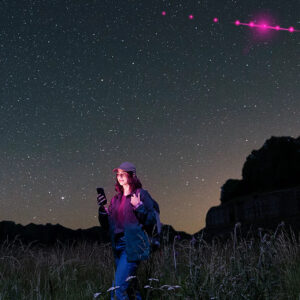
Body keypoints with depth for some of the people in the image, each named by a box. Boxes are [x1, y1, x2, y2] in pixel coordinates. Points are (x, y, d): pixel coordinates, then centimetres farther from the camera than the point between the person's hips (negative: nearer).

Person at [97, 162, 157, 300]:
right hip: (118, 245, 7)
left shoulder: (141, 194, -3)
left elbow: (151, 222, -7)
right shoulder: (116, 199, 14)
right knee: (130, 288, 13)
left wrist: (138, 206, -19)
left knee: (118, 287, -15)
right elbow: (106, 226, 14)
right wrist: (102, 208, -1)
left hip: (133, 246, -7)